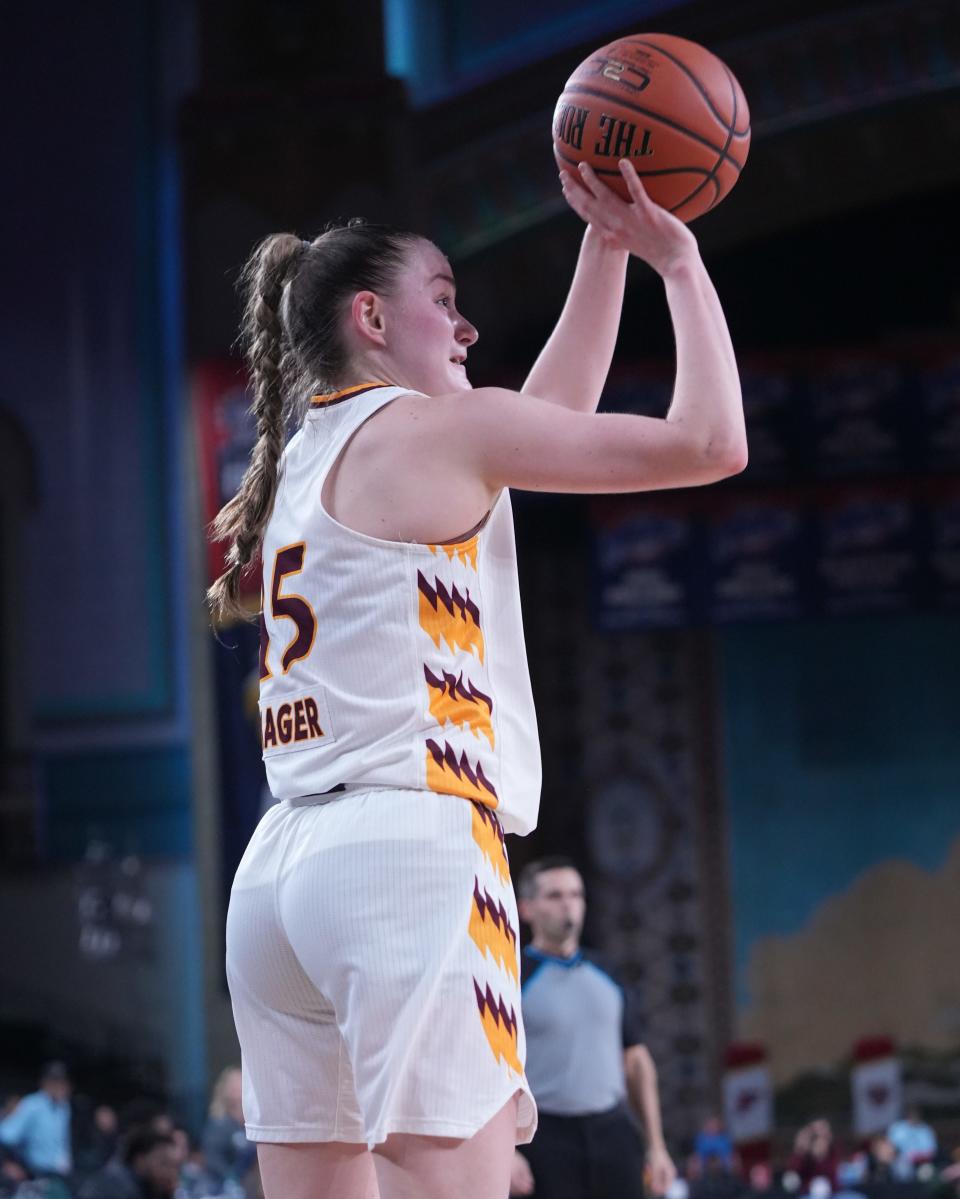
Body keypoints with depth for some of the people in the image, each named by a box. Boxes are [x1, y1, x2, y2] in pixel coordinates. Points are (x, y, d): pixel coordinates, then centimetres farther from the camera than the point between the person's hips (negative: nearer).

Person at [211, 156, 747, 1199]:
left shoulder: (301, 461, 24)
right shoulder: (432, 427, 0)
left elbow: (551, 422, 36)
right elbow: (708, 444, -2)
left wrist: (606, 247, 35)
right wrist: (676, 258, 10)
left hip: (280, 869, 9)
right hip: (412, 849, -9)